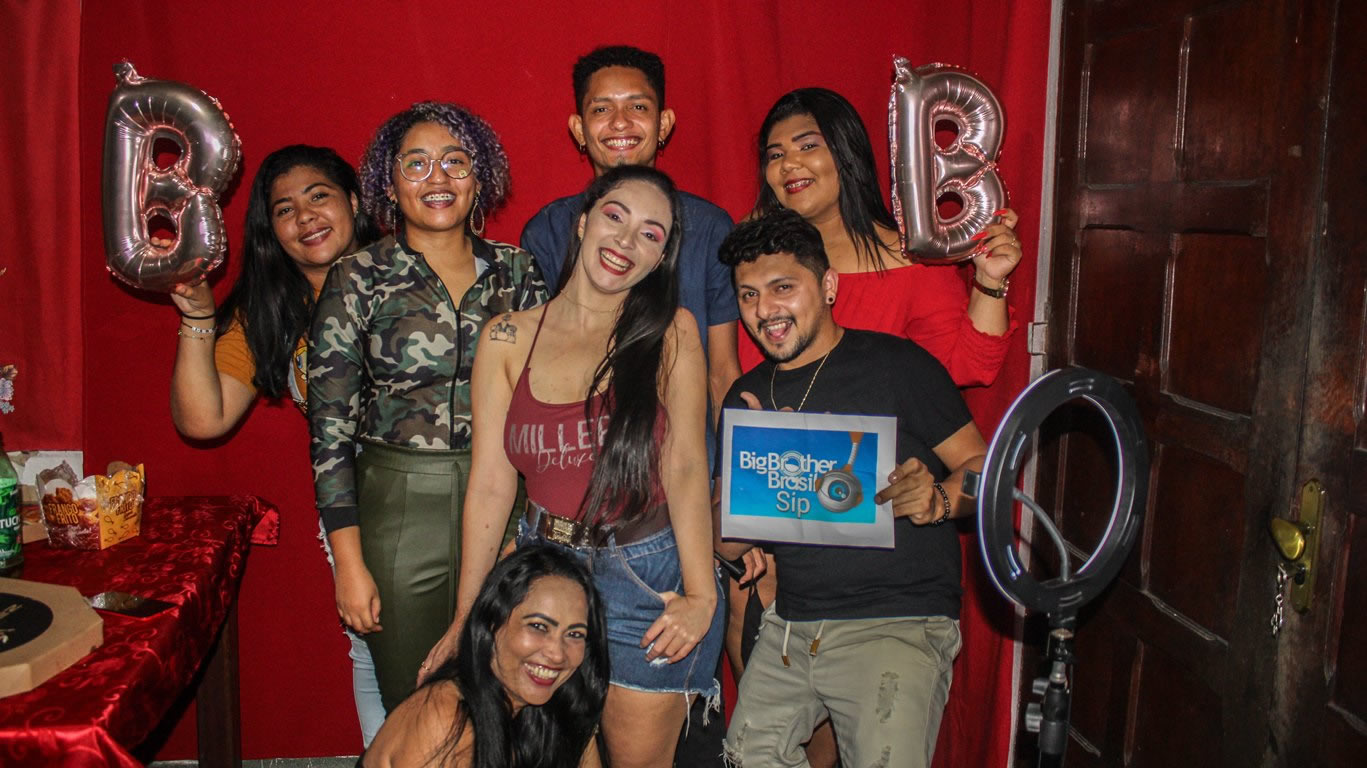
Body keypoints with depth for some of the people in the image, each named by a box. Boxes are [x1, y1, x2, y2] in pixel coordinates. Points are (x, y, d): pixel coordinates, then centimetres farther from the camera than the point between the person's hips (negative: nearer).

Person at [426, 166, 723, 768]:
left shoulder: (670, 333, -3)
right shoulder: (509, 339, 0)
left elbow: (686, 466, -11)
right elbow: (490, 483, -1)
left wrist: (701, 595, -19)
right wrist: (465, 618, -1)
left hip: (647, 579, -1)